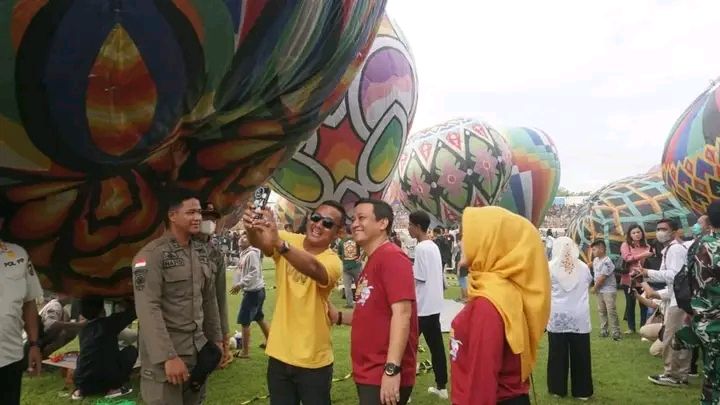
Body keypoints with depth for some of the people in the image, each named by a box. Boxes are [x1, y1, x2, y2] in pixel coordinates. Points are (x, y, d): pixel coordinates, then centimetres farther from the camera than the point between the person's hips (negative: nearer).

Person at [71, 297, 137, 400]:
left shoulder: (83, 329, 16)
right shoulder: (108, 323, -3)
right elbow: (132, 311, 4)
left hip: (81, 381, 6)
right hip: (106, 379, -6)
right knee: (131, 350, 12)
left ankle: (81, 389, 16)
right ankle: (114, 388, 4)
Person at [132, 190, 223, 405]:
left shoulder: (202, 251, 9)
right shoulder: (152, 254, -14)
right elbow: (148, 309, -19)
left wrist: (216, 338, 14)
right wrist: (168, 356, -22)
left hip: (198, 348, 6)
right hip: (165, 352, -6)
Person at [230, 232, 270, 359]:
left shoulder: (252, 254, -18)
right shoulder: (243, 254, 12)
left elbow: (254, 273, -24)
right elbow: (241, 272, 17)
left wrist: (240, 284, -23)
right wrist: (237, 284, 5)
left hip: (253, 291, -10)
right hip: (256, 291, 10)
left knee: (244, 321, -3)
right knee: (259, 318, 23)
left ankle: (245, 352, 6)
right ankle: (269, 341, 38)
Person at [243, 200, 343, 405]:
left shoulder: (333, 261, -16)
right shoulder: (290, 241, -3)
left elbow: (313, 268, -39)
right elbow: (259, 243, -22)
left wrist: (278, 243, -54)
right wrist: (252, 229, -45)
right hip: (279, 355, 4)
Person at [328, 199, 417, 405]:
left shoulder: (392, 257, -15)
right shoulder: (372, 262, 14)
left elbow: (401, 313, -23)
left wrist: (391, 369, -26)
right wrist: (339, 317, 8)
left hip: (384, 376, -9)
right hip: (369, 373, 9)